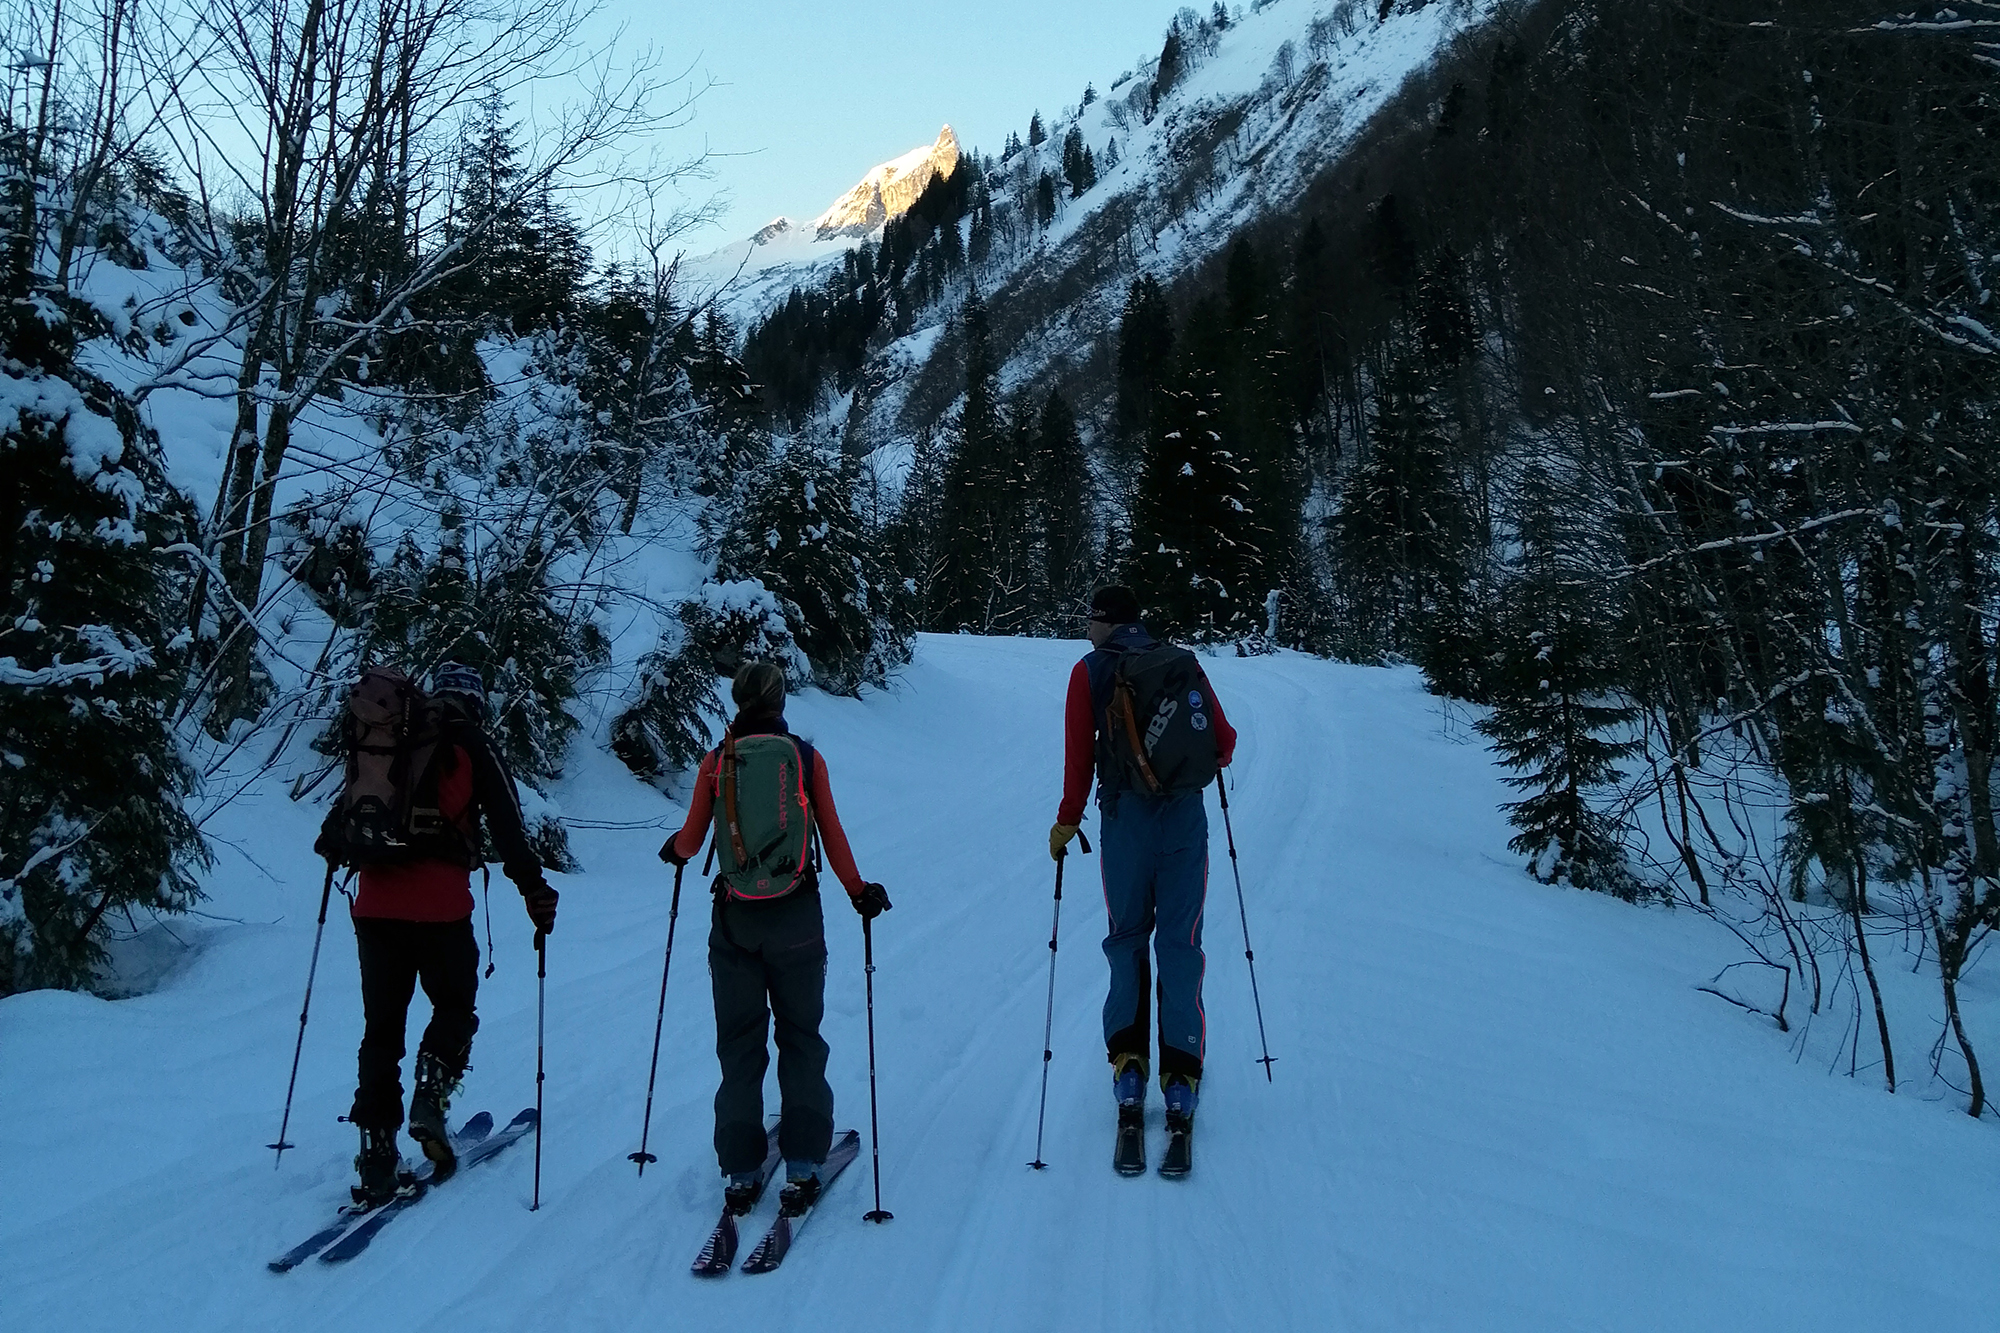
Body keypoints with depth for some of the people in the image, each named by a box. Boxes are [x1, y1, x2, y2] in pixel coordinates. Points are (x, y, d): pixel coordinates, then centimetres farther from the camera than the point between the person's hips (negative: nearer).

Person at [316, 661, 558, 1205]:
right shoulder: (472, 747, 4)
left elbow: (346, 809, 25)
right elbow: (507, 826, -3)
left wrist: (333, 845, 45)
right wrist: (534, 888, 3)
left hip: (375, 900, 4)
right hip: (438, 902, -4)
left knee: (382, 1023, 10)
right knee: (455, 1006, 16)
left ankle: (377, 1149, 6)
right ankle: (431, 1095, -8)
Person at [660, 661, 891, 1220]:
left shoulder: (716, 761, -1)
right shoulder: (807, 757, -2)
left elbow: (690, 840, 2)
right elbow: (833, 837, -1)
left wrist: (674, 850, 25)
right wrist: (859, 892, 13)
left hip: (734, 920, 1)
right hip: (797, 916, 0)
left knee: (739, 1046, 10)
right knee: (800, 1039, 10)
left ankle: (740, 1173, 11)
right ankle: (801, 1168, 7)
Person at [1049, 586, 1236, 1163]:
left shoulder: (1090, 670, 3)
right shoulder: (1184, 664, 9)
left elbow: (1080, 752, -3)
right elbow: (1223, 742, 9)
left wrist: (1068, 821, 6)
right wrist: (1207, 764, 32)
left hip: (1125, 817, -1)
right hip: (1185, 816, 1)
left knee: (1126, 940, 12)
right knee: (1179, 943, 4)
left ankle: (1129, 1066, 6)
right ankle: (1180, 1079, 2)